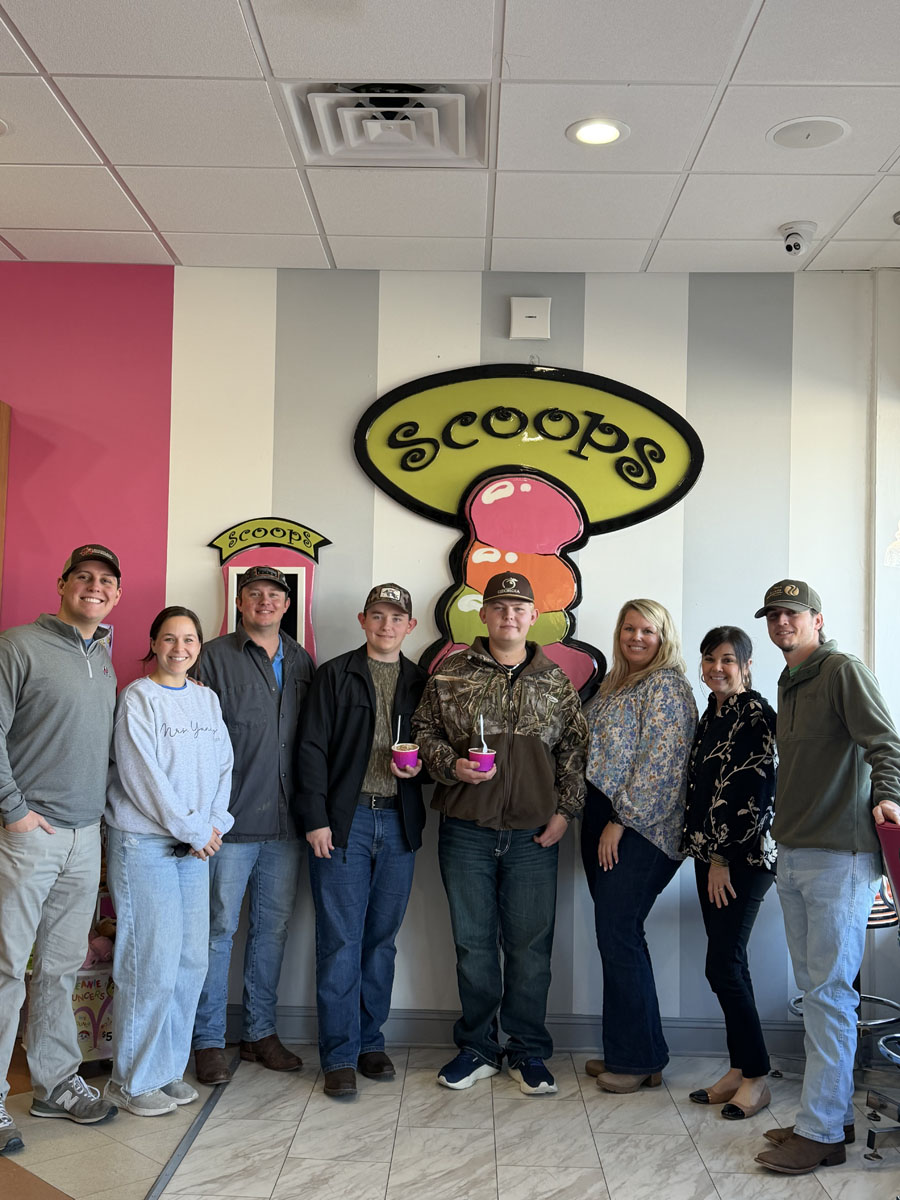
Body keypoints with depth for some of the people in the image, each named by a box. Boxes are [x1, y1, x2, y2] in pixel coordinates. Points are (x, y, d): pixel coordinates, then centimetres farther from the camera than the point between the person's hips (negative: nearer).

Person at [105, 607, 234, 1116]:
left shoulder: (207, 699, 12)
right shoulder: (138, 699, -7)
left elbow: (223, 766, 12)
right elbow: (143, 776, -13)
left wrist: (214, 825, -2)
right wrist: (191, 830, -11)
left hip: (197, 844, 6)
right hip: (144, 842, -6)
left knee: (192, 959, 6)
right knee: (153, 960, -6)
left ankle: (169, 1069, 19)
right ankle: (132, 1080, 8)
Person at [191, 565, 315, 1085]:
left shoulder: (301, 662, 12)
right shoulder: (216, 656, 0)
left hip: (285, 822, 4)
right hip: (232, 821, -4)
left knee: (274, 928, 11)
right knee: (220, 927, 1)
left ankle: (261, 1032, 24)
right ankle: (210, 1041, 13)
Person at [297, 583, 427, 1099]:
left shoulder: (421, 682, 11)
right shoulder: (336, 675, 2)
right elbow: (313, 747, -2)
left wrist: (420, 766, -5)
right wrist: (316, 817, -9)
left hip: (399, 822, 3)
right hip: (344, 820, -3)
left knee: (382, 938, 10)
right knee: (341, 940, -1)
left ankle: (370, 1041, 23)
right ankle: (340, 1055, 7)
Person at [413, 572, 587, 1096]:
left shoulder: (556, 681, 6)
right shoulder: (452, 673, 2)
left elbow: (575, 748, 8)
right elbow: (424, 730, 6)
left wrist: (566, 809, 0)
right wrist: (451, 765, -11)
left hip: (533, 836, 0)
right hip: (467, 831, 0)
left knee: (531, 944, 6)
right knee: (473, 943, 9)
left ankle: (528, 1052, 22)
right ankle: (479, 1048, 24)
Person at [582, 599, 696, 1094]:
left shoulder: (666, 685, -8)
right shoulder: (616, 684, 18)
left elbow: (660, 761, -16)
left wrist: (621, 821, -16)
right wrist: (596, 822, 13)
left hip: (638, 828, -8)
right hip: (601, 820, 8)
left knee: (618, 935, -8)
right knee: (616, 936, 11)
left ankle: (639, 1059, 4)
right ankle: (625, 1051, 20)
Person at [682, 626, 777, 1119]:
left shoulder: (755, 714, -11)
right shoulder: (711, 716, 15)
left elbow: (752, 792, -16)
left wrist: (722, 859, -14)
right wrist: (705, 854, 13)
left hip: (743, 856, -8)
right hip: (712, 855, 8)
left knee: (724, 964, -8)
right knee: (727, 964, 10)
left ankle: (756, 1077, 4)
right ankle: (738, 1069, 18)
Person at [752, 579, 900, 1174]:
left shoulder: (845, 670, -5)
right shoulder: (789, 685, 19)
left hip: (840, 856, -8)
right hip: (793, 857, 9)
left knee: (829, 991, -6)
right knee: (814, 988, 12)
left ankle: (822, 1133, 0)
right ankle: (835, 1114, 22)